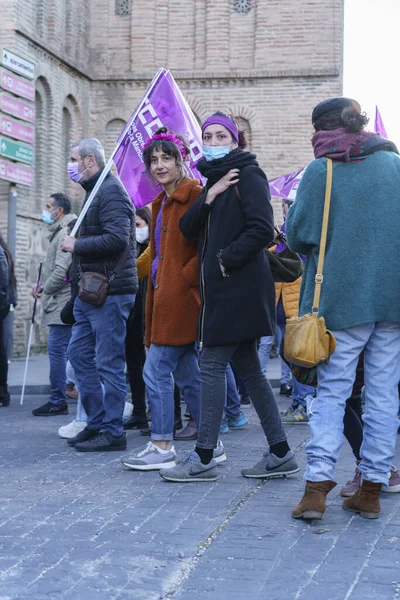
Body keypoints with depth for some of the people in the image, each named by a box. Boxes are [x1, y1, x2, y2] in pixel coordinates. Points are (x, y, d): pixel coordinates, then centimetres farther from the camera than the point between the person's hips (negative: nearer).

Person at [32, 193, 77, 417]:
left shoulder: (65, 233, -12)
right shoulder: (60, 232, 21)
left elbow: (61, 270, -21)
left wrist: (45, 289, -8)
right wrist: (44, 288, 12)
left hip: (62, 303, -10)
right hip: (60, 304, 10)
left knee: (57, 349, -9)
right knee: (60, 350, 12)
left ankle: (58, 401, -7)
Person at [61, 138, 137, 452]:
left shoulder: (110, 191, -13)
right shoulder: (95, 191, 19)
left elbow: (118, 238, -25)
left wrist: (77, 245, -15)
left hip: (110, 293, -10)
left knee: (109, 363, -4)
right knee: (79, 354, 13)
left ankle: (113, 432, 3)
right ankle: (97, 422, 21)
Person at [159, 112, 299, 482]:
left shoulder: (248, 175, -7)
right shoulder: (215, 179, 19)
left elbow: (262, 230, -19)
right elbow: (188, 228, 9)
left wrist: (226, 260, -14)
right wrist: (209, 197, -6)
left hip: (239, 288, -9)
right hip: (222, 290, 9)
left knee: (212, 365, -8)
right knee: (248, 368, 10)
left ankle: (203, 459, -3)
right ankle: (280, 455, 15)